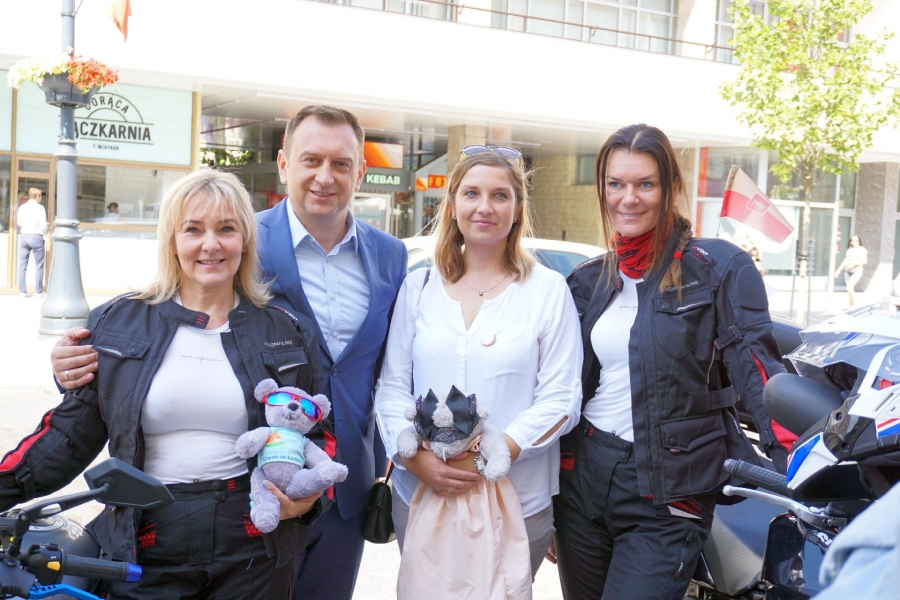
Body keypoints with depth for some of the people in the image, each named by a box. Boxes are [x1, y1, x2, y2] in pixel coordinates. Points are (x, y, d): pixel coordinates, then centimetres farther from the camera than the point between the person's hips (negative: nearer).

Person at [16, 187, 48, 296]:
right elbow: (43, 225, -12)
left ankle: (22, 290, 7)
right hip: (36, 237, -4)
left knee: (22, 265, 8)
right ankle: (38, 291, 4)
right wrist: (43, 233, 7)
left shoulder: (22, 207, 3)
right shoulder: (40, 208, -9)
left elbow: (19, 223, 9)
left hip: (24, 236, 4)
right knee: (39, 265, 4)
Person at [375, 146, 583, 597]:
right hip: (419, 494, 2)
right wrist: (416, 457, -13)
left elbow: (559, 400, -6)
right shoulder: (418, 287, 5)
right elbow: (392, 387, 4)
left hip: (517, 503, -2)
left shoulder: (548, 290, -2)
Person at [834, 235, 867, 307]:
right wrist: (838, 271, 13)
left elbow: (865, 261, -6)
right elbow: (845, 261, 19)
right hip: (847, 271, 5)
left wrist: (855, 263, -18)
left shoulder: (862, 250, 2)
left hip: (857, 271, -5)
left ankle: (853, 306, -11)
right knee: (851, 290, 6)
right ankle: (851, 307, 14)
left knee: (849, 288, -21)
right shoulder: (849, 250, 16)